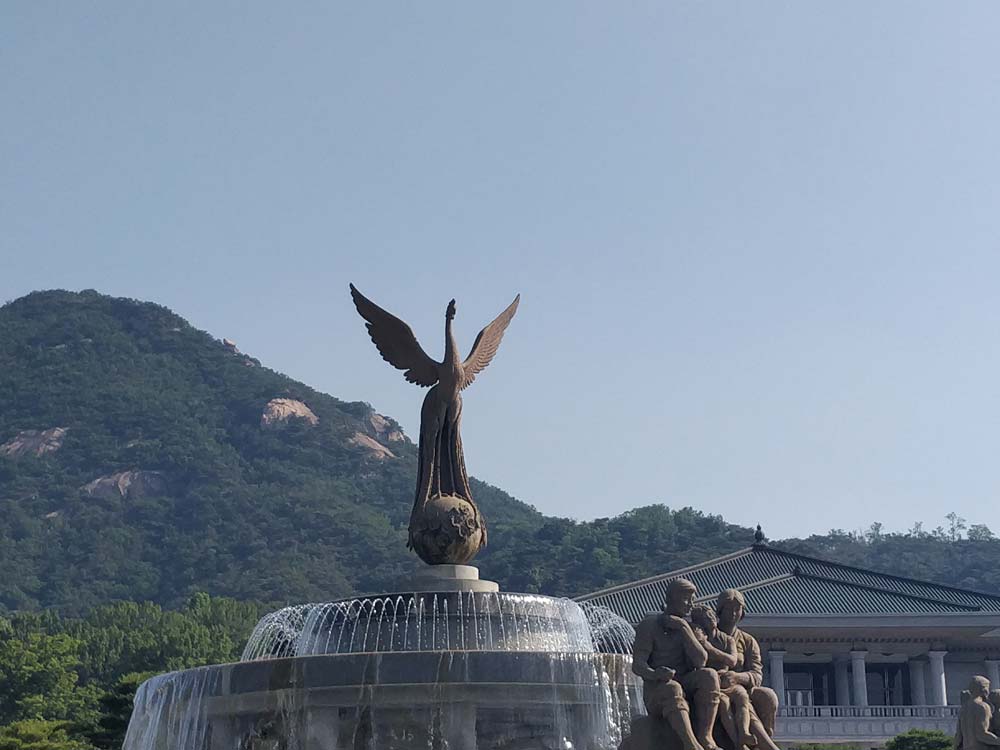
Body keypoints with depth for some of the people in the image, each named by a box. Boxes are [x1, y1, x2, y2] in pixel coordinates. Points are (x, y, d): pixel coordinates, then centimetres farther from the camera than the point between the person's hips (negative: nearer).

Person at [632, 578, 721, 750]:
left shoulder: (689, 627, 14)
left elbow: (701, 661, -4)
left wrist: (683, 628, -10)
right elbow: (637, 665, -11)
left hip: (687, 688, 4)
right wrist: (654, 674, -34)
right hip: (657, 695, -4)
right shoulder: (649, 624, 2)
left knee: (708, 675, -26)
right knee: (672, 689, -37)